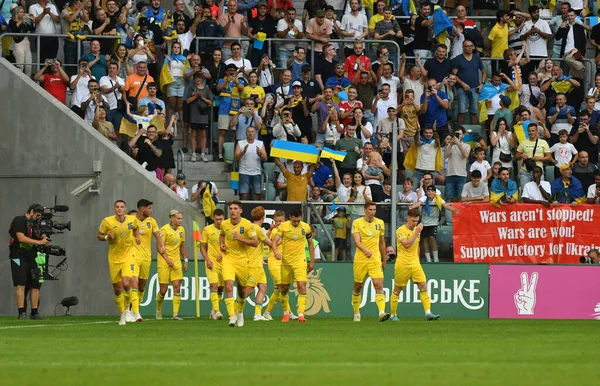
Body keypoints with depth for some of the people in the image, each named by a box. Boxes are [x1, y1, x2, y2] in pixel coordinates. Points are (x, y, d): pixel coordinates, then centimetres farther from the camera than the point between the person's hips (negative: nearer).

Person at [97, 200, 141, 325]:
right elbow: (99, 235, 2)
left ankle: (127, 307, 8)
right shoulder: (107, 221, -9)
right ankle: (122, 315, 24)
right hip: (114, 258, 1)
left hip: (128, 256, -1)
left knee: (126, 284, -21)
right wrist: (107, 237, -18)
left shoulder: (132, 219, -3)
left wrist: (137, 237, 4)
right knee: (118, 289, 5)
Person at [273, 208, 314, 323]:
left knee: (302, 286, -15)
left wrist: (312, 261, 10)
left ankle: (301, 314, -17)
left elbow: (310, 244, 11)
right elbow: (276, 240, -13)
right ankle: (286, 312, 29)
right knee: (284, 288, 9)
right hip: (286, 261, 0)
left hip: (300, 262, 0)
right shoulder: (283, 226, -6)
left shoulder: (306, 227, 0)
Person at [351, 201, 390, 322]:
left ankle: (382, 313, -26)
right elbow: (356, 241, -13)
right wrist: (365, 250, -32)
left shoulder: (380, 223, 9)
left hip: (375, 260, 2)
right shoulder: (357, 223, -2)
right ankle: (356, 314, 26)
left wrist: (384, 261, 22)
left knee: (379, 285, -15)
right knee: (358, 287, 8)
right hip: (360, 260, -2)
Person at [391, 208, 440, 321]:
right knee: (397, 290, 4)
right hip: (402, 264, -5)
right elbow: (407, 244, -23)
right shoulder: (401, 230, -9)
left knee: (423, 286, -9)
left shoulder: (417, 229, 12)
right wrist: (416, 232, -23)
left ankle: (428, 313, -14)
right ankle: (393, 315, 17)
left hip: (415, 264, 5)